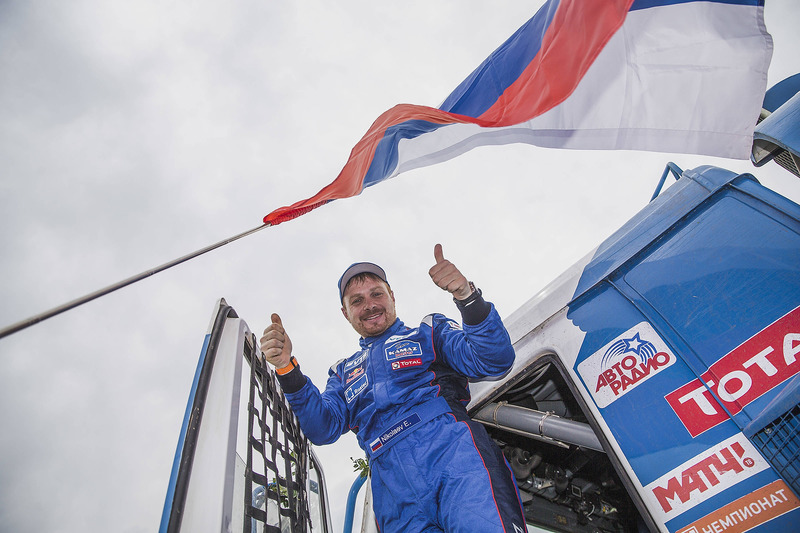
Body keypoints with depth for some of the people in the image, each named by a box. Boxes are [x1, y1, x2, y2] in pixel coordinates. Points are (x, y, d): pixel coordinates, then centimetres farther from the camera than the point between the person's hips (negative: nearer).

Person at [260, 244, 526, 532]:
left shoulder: (429, 331, 18)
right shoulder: (344, 372, 28)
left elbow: (495, 360, 3)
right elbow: (324, 428, 12)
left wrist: (467, 296, -13)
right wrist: (287, 368, -1)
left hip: (452, 447, -3)